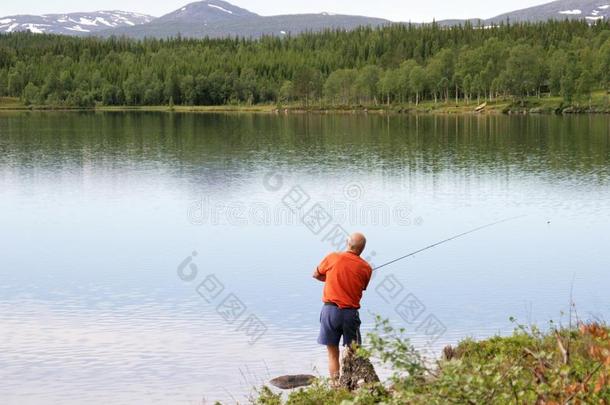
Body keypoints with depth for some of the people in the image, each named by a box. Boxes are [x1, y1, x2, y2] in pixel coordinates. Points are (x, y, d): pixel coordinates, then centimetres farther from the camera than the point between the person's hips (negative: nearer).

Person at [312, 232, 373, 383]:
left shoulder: (333, 257, -2)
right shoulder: (366, 268, -1)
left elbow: (316, 275, 12)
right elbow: (362, 288, 9)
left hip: (330, 309, 0)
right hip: (350, 312, 0)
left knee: (333, 354, 7)